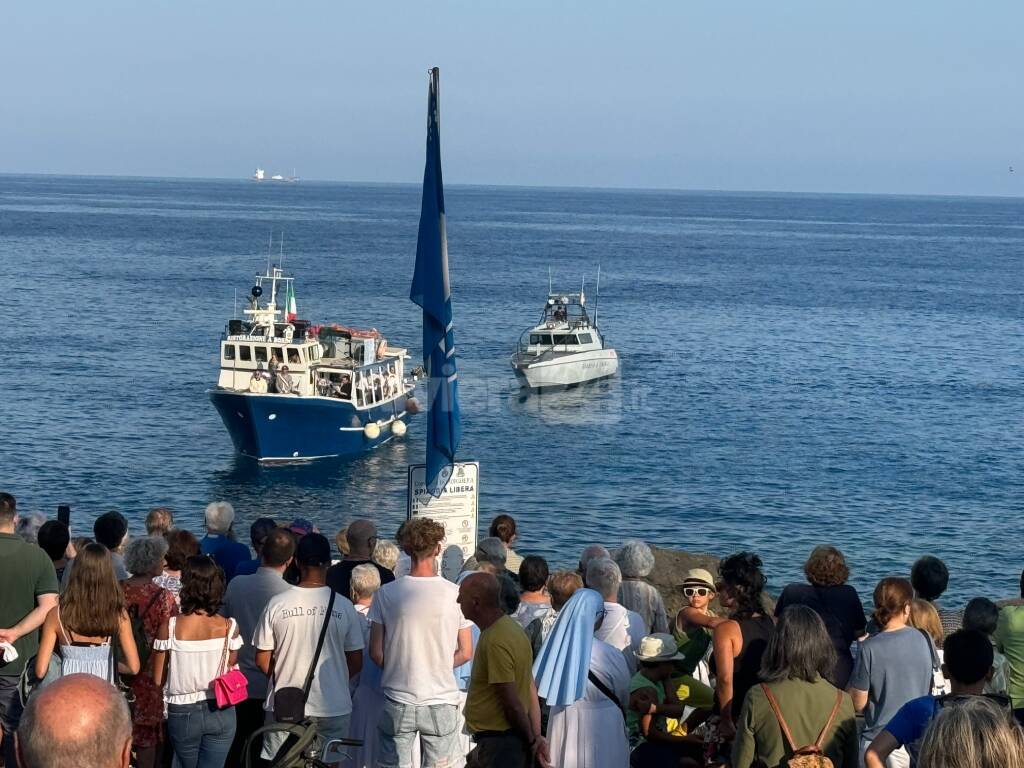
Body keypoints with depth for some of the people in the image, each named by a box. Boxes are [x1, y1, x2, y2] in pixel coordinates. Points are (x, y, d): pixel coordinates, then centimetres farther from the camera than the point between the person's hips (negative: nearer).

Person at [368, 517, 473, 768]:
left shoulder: (385, 594, -6)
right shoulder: (455, 594, -7)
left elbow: (376, 652, -2)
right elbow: (465, 653, -1)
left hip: (398, 702, 0)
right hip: (441, 702, 0)